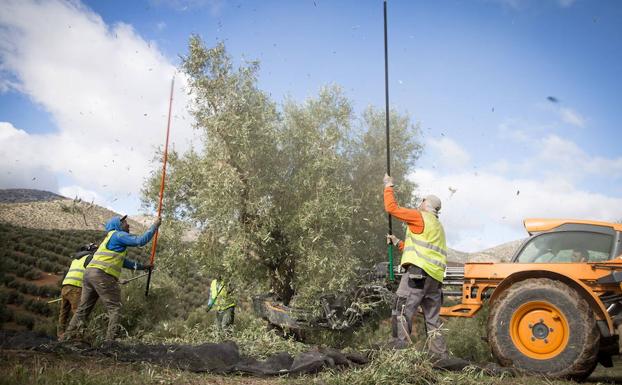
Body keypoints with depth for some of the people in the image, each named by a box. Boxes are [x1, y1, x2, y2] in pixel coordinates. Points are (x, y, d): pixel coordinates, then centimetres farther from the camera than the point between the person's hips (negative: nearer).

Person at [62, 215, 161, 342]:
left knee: (83, 308, 13)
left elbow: (122, 261, 31)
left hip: (90, 273, 10)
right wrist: (155, 226, -3)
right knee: (114, 309, -5)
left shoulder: (110, 238, 29)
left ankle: (68, 337, 15)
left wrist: (141, 266, 29)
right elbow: (141, 240, -11)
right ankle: (110, 338, -11)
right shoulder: (118, 235, -1)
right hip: (102, 275, -10)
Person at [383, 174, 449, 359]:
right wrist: (397, 243, 29)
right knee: (433, 322, 11)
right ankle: (441, 358, 11)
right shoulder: (438, 227, 29)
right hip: (435, 277, 9)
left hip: (418, 273, -9)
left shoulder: (420, 216, 2)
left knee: (402, 313, -11)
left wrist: (388, 186, 11)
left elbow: (392, 208, -2)